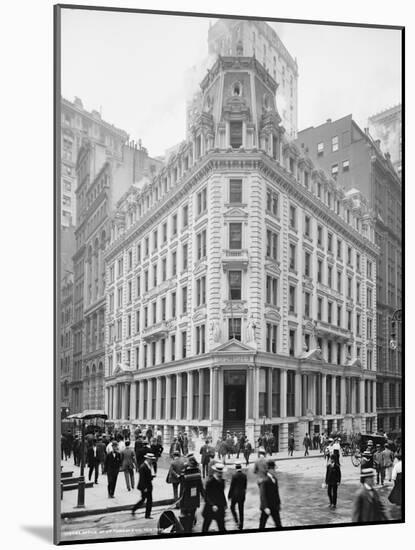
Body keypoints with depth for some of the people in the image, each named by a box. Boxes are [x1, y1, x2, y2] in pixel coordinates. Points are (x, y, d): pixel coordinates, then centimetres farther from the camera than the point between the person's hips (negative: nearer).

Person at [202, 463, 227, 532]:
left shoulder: (222, 481, 5)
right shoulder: (210, 482, -16)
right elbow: (207, 496, -18)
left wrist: (224, 504, 11)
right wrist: (212, 505, -28)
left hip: (220, 508, 6)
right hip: (210, 508, -6)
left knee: (222, 527, 7)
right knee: (205, 527, 7)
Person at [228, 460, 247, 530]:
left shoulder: (234, 475, -16)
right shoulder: (244, 475, -1)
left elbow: (232, 486, -12)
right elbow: (245, 486, 7)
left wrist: (229, 495, -2)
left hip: (235, 494, -4)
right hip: (242, 495, 4)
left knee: (232, 507, 15)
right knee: (241, 510, 10)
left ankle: (237, 521, -1)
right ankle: (241, 526, 13)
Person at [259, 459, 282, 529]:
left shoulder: (275, 479, 7)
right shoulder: (265, 481, -19)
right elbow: (262, 495, -21)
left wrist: (279, 503, 16)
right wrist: (265, 507, -26)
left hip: (275, 507, 7)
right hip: (267, 507, -7)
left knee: (278, 523, 7)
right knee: (262, 523, 6)